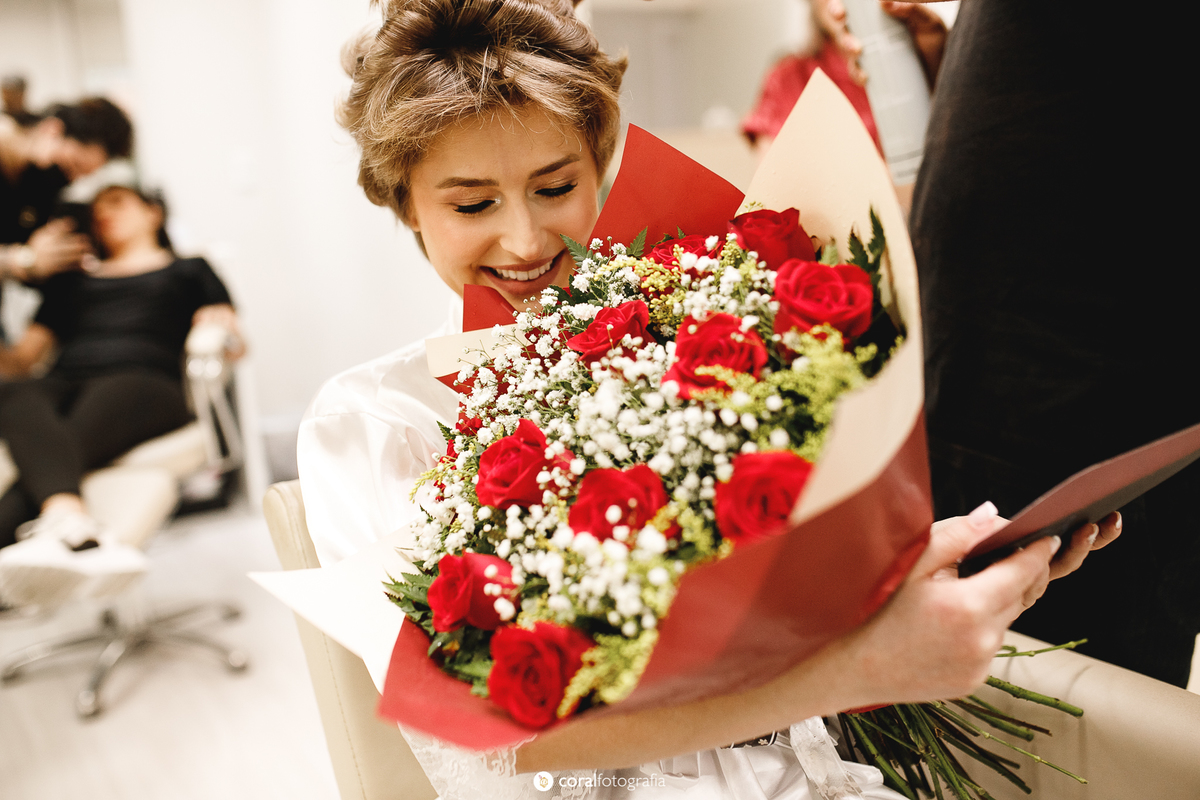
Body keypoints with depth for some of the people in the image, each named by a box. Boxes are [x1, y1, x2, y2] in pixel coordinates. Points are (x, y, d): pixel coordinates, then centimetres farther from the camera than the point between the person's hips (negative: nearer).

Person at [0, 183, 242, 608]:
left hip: (143, 380, -2)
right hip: (63, 384, 2)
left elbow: (234, 346, 15)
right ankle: (75, 530, -63)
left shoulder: (188, 270, 28)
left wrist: (223, 332, -8)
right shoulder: (71, 282, 37)